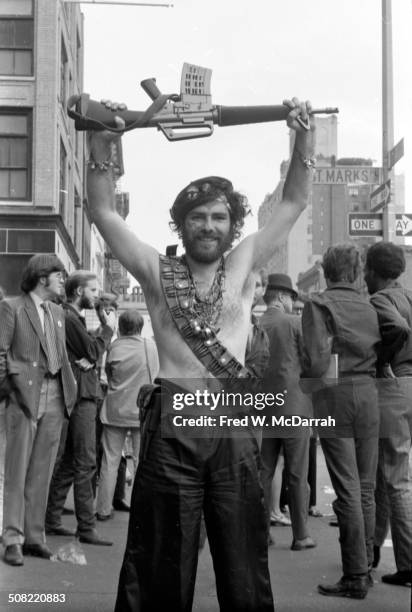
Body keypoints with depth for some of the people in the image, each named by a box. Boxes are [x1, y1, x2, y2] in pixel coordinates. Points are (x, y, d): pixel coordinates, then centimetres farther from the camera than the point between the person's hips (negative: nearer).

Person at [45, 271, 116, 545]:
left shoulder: (73, 317, 20)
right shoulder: (69, 318, -13)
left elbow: (90, 350, 14)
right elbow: (93, 351, -15)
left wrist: (103, 326, 0)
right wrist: (109, 328, -1)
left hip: (83, 395, 10)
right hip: (80, 396, -10)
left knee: (67, 463, 13)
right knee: (85, 463, -8)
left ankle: (52, 520, 19)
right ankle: (87, 528, -5)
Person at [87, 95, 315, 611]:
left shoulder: (243, 266, 10)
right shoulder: (157, 271, 7)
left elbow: (294, 202, 9)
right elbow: (104, 212, 1)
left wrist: (303, 138, -2)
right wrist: (101, 144, -10)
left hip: (235, 424, 2)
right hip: (172, 423, -1)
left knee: (244, 565, 9)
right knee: (162, 568, 6)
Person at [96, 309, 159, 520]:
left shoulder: (113, 347, -5)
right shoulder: (149, 345, -6)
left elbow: (108, 374, 4)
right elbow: (154, 375, 3)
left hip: (115, 410, 1)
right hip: (141, 410, -1)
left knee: (110, 461, 8)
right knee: (142, 461, 6)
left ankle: (104, 509, 11)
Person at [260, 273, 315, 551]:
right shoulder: (296, 322, -7)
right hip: (294, 405, -3)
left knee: (263, 473, 9)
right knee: (297, 475, 3)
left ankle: (262, 531, 11)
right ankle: (301, 535, 6)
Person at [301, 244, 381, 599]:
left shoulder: (319, 305, -4)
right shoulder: (370, 306, 10)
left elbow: (317, 360, -14)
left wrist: (306, 384, 3)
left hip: (335, 396, -4)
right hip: (369, 395, 5)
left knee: (347, 491, -2)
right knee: (366, 488, 13)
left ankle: (355, 577, 2)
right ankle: (365, 567, 21)